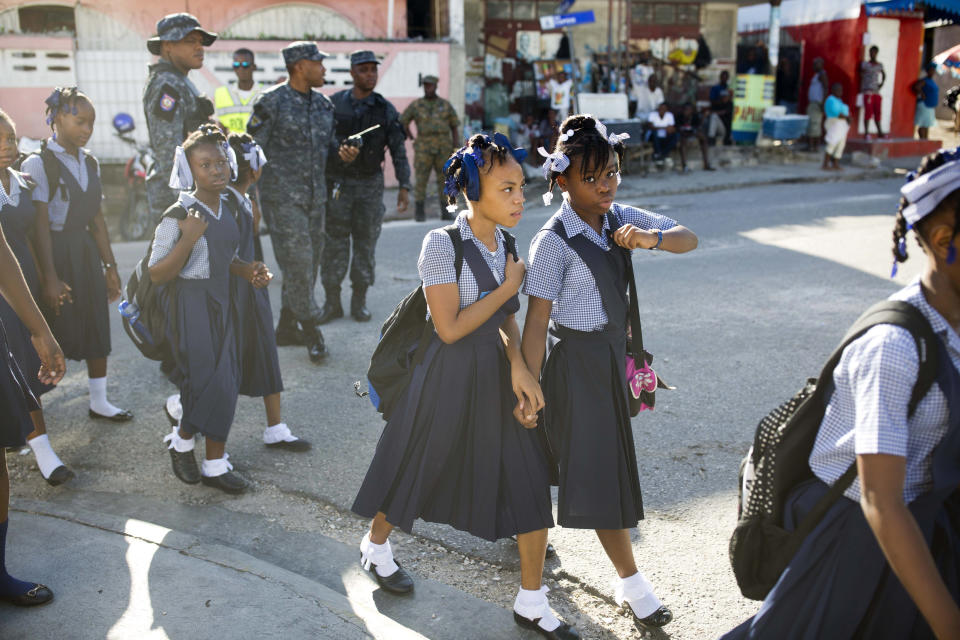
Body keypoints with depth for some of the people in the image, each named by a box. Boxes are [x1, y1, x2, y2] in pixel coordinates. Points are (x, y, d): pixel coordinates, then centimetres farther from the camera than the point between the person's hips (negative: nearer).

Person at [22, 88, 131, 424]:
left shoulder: (90, 163, 8)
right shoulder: (38, 163, -11)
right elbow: (40, 223, -15)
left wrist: (110, 265, 10)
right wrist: (49, 277, -18)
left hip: (85, 249, 6)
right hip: (55, 250, -6)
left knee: (97, 328, 9)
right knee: (53, 334, 0)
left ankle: (99, 401, 21)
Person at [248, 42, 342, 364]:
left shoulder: (323, 103, 12)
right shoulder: (271, 101, -7)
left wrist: (341, 150, 1)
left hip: (315, 195, 7)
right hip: (282, 195, -7)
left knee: (310, 261, 10)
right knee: (296, 261, -10)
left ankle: (287, 327, 23)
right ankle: (312, 330, 1)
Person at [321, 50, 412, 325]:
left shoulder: (385, 109, 0)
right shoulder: (334, 103, -1)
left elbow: (398, 150, 1)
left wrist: (404, 187, -4)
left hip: (370, 184, 1)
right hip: (337, 183, 0)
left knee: (366, 243, 5)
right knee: (334, 243, 0)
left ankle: (359, 302, 16)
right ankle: (332, 303, 9)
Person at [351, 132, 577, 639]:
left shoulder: (506, 246, 2)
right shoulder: (441, 244, -18)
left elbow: (506, 320, 7)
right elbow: (450, 328, -20)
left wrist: (518, 366, -11)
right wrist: (508, 287, -15)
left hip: (496, 375, 6)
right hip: (448, 376, -5)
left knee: (531, 480, 3)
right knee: (416, 469, 15)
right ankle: (376, 545, 48)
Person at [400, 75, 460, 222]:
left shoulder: (446, 105, 6)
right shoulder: (416, 105, 3)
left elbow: (455, 127, 7)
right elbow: (402, 122, 13)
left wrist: (455, 149, -2)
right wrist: (412, 139, 5)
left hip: (443, 148, 1)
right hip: (424, 148, -1)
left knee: (445, 179, 2)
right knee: (421, 180, -5)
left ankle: (445, 211, 11)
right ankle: (419, 212, 2)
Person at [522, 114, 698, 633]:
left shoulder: (618, 217, 0)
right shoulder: (554, 242, -20)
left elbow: (690, 239, -2)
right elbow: (536, 322, -20)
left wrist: (652, 238, -24)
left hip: (612, 350, 8)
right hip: (577, 359, -7)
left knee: (572, 450, 20)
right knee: (597, 465, 1)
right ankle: (630, 581, 13)